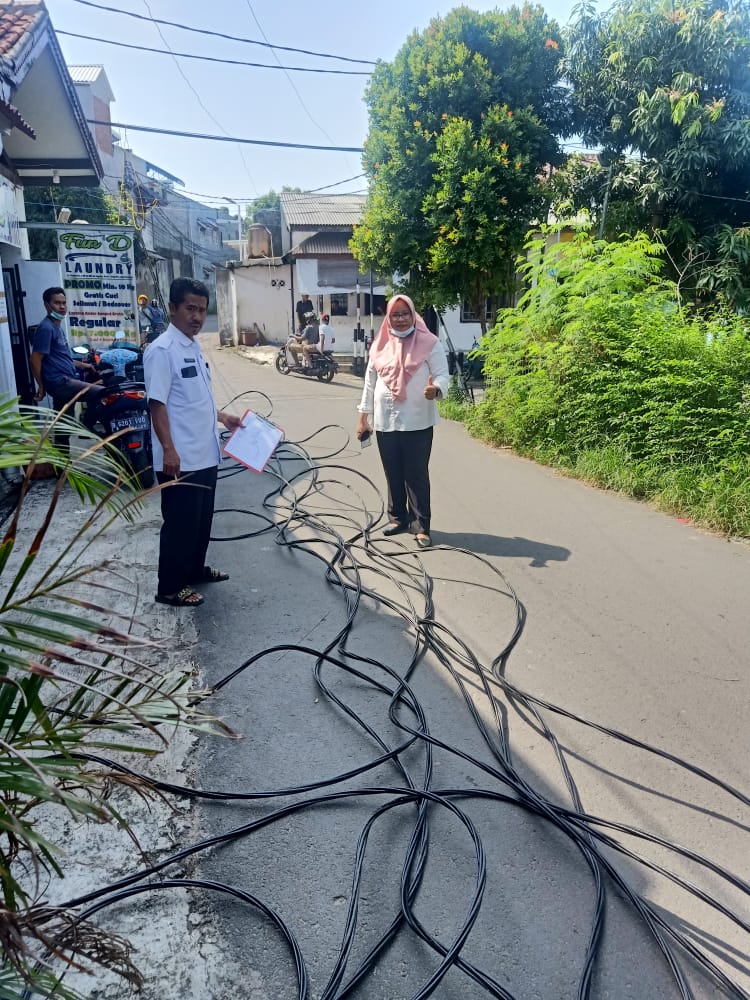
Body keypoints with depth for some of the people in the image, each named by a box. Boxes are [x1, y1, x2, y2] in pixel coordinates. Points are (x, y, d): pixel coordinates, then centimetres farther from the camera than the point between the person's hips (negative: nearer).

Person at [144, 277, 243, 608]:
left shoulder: (193, 347, 12)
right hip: (180, 459, -9)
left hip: (205, 454, 9)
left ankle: (195, 569, 37)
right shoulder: (162, 350, -16)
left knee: (202, 519, 20)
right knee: (180, 523, 2)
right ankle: (170, 587, 15)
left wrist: (222, 417, 21)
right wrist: (168, 449, -26)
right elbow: (157, 404, -21)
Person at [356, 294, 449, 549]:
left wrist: (436, 389, -30)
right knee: (393, 473, 12)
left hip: (417, 421, -4)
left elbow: (442, 375, -6)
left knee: (417, 474, -2)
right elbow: (370, 381, 13)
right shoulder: (380, 345, 9)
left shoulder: (429, 343, -2)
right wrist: (363, 416, 12)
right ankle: (398, 517, 26)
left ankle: (421, 525, 5)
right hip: (385, 420, 4)